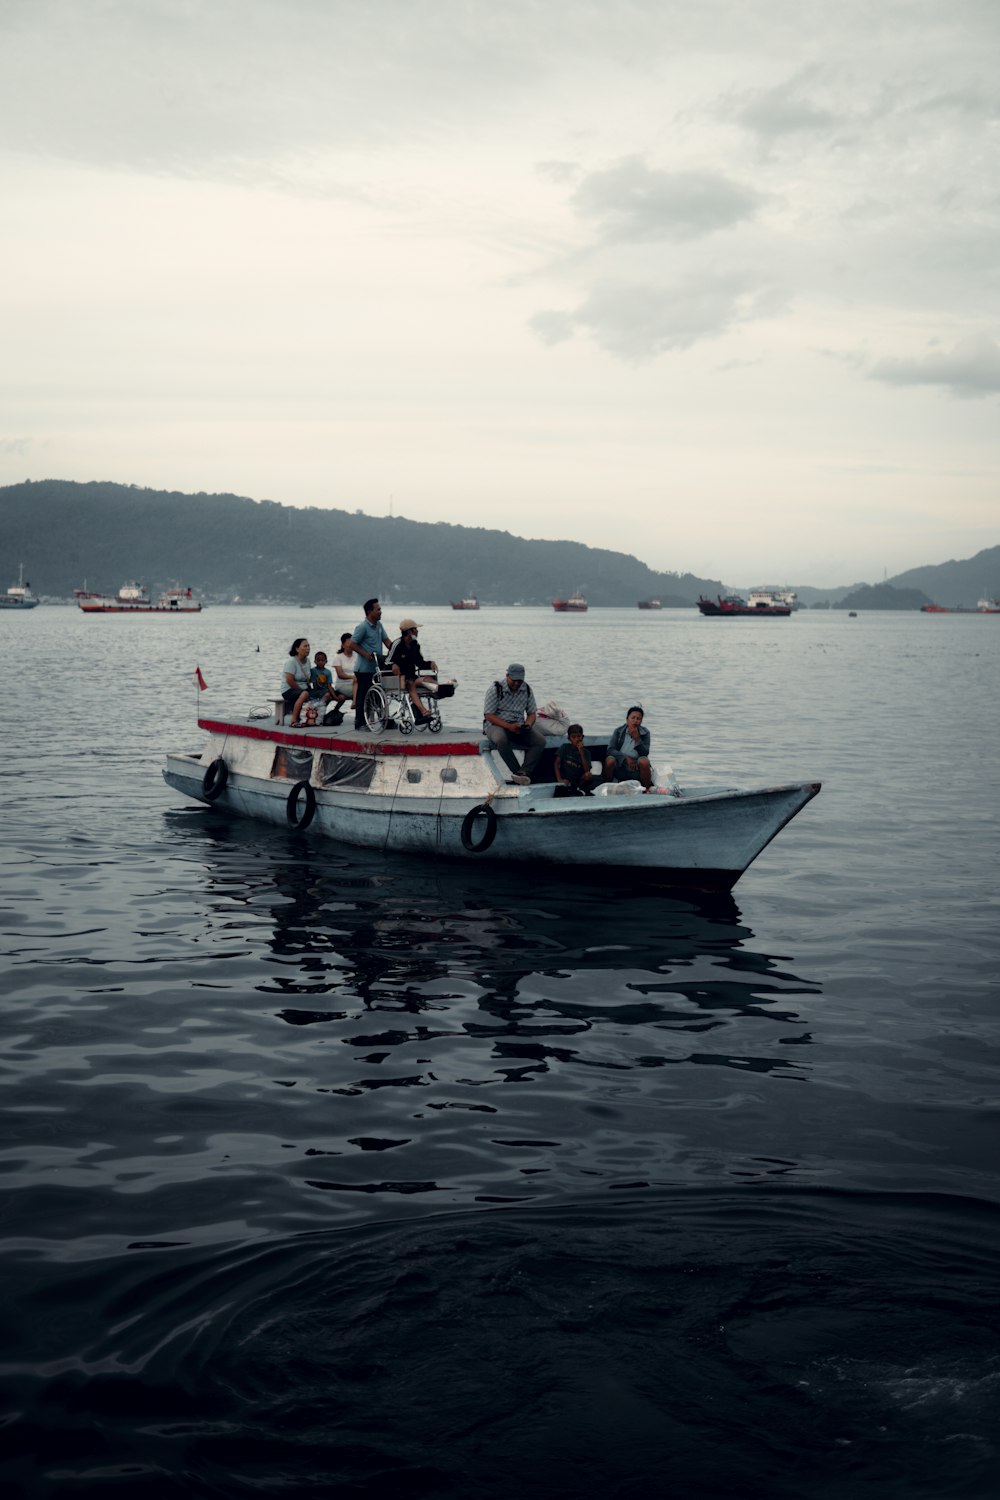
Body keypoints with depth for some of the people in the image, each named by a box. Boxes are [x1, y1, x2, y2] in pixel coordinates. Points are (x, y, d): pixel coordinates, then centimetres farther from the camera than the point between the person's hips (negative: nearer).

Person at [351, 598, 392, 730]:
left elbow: (387, 640, 10)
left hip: (377, 666, 8)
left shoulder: (379, 625, 11)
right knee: (363, 695, -2)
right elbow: (352, 644, -12)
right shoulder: (362, 627, -13)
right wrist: (365, 654, -22)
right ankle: (359, 723, 4)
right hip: (365, 668, -8)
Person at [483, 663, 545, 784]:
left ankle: (522, 773, -36)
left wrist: (528, 724, -13)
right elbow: (488, 715, -13)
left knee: (540, 740, -22)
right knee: (501, 739, -40)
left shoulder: (526, 689, 6)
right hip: (496, 725, -4)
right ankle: (521, 775, -36)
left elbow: (532, 713, 12)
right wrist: (509, 726, -25)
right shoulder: (495, 688, -9)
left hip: (518, 727, 4)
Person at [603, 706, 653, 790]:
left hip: (636, 768, 0)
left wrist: (637, 738, -19)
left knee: (644, 761, -32)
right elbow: (610, 750, -6)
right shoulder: (619, 731, 5)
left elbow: (645, 753, -6)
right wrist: (625, 758, -20)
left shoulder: (645, 733, 4)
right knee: (609, 760, -30)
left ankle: (647, 789, -18)